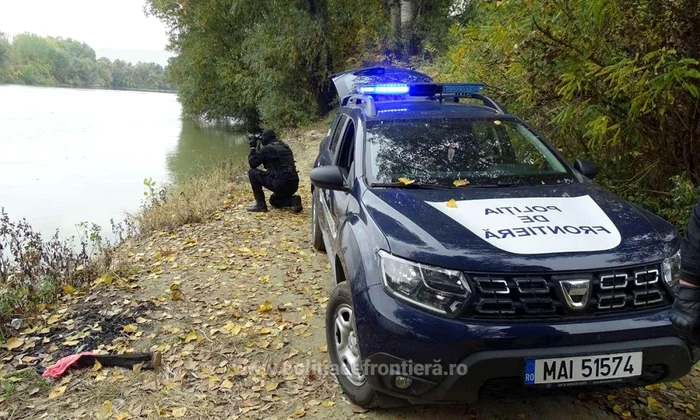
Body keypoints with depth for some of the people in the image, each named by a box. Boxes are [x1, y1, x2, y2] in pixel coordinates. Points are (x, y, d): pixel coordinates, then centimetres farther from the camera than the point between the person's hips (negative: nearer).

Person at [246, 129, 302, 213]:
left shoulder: (266, 148, -4)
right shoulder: (285, 146, 18)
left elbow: (252, 163, 3)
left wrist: (253, 147, 15)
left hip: (281, 184, -8)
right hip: (294, 186, 8)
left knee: (252, 172, 6)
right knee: (273, 201, 34)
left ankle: (260, 204, 5)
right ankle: (293, 200, 5)